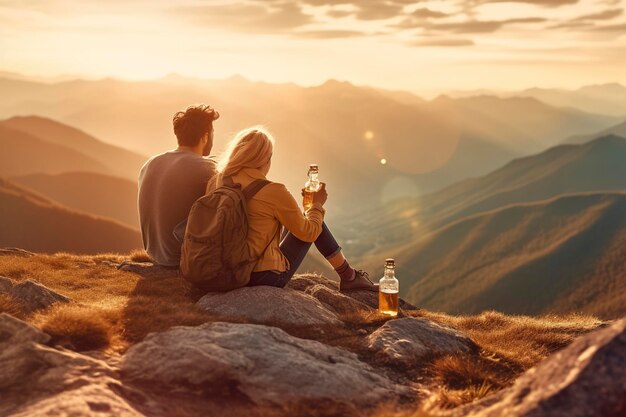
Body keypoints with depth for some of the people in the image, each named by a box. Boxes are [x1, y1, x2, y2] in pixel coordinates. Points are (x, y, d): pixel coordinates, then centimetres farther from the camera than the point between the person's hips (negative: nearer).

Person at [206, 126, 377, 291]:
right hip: (265, 276, -6)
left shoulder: (215, 183, -3)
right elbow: (308, 233, -7)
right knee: (313, 221, 14)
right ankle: (349, 277, 26)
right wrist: (317, 204, 12)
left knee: (295, 223, 25)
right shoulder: (274, 192, -19)